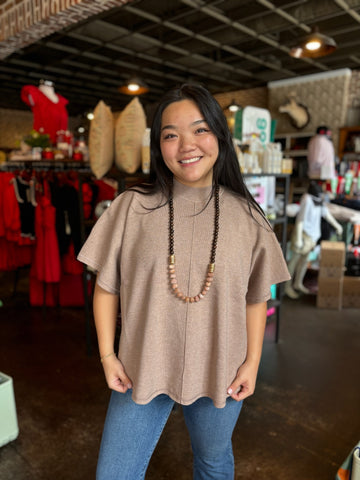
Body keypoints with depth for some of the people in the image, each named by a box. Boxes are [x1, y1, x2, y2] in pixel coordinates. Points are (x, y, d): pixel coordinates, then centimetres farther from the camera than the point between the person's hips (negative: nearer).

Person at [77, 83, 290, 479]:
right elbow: (106, 287, -3)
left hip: (219, 373, 1)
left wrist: (252, 362, -1)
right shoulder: (132, 207, -9)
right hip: (142, 369, 0)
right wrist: (107, 355, -4)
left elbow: (256, 299, 1)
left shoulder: (246, 215, -5)